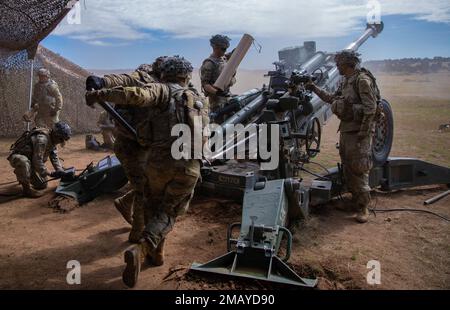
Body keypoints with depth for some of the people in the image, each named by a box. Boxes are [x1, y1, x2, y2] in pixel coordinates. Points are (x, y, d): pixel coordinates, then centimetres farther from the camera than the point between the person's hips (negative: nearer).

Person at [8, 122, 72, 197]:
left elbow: (54, 157, -1)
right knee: (24, 162, -45)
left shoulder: (51, 139, -3)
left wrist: (60, 171, -14)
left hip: (30, 158, 9)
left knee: (42, 185, 7)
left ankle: (21, 175, 32)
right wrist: (50, 173, -28)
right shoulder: (42, 139, -33)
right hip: (16, 156, -9)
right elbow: (37, 161, -34)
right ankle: (26, 189, -27)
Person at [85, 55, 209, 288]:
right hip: (189, 168, 2)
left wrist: (100, 94, -12)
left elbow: (137, 95, -20)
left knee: (154, 206, 23)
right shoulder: (200, 101, 16)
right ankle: (140, 250, -12)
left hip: (159, 162, -2)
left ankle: (156, 252, 31)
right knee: (167, 213, 10)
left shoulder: (163, 90, 1)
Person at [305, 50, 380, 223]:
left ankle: (363, 207, 1)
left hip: (359, 131, -9)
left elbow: (370, 108, -18)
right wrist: (315, 89, 23)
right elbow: (332, 99, 26)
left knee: (359, 168, -7)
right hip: (346, 129, 9)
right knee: (347, 167, 13)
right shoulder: (346, 81, 15)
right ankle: (355, 199, 25)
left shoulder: (362, 79, -13)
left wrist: (363, 131, -21)